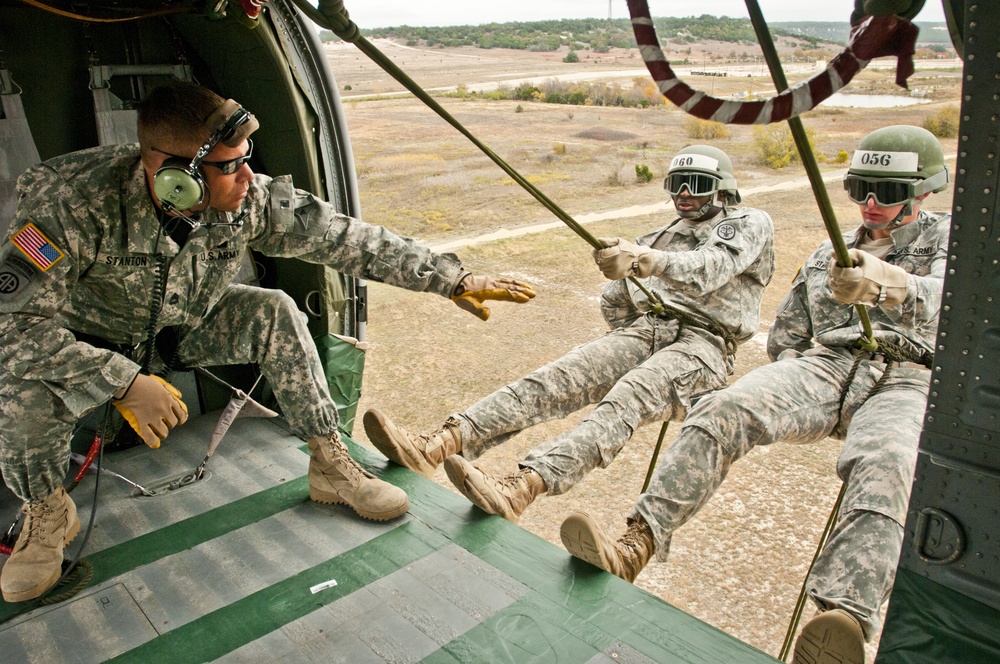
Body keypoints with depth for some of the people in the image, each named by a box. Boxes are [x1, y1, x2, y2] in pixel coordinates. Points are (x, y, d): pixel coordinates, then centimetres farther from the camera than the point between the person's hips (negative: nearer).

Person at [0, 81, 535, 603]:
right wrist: (126, 382, -41)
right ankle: (47, 512, 1)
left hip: (185, 325, 3)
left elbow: (347, 239, -21)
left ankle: (329, 465, -9)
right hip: (90, 342, -2)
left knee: (273, 313, -23)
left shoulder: (250, 200, -26)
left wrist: (452, 279, -21)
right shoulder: (77, 205, -36)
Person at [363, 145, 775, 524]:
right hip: (644, 330, 5)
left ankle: (519, 489, -56)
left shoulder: (752, 224, 10)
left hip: (703, 342, -4)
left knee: (624, 402, -35)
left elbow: (708, 272, -15)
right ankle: (435, 446, -38)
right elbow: (614, 310, 26)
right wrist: (621, 275, 6)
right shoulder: (659, 239, 27)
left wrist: (641, 259, -31)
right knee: (555, 379, -22)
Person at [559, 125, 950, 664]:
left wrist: (886, 285, -35)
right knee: (722, 411, -27)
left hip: (907, 379, -3)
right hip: (824, 363, 3)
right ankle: (634, 546, -36)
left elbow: (945, 298, -12)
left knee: (883, 469, -38)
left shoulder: (945, 236, 14)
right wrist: (795, 390, 6)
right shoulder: (829, 253, 27)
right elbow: (784, 336, 28)